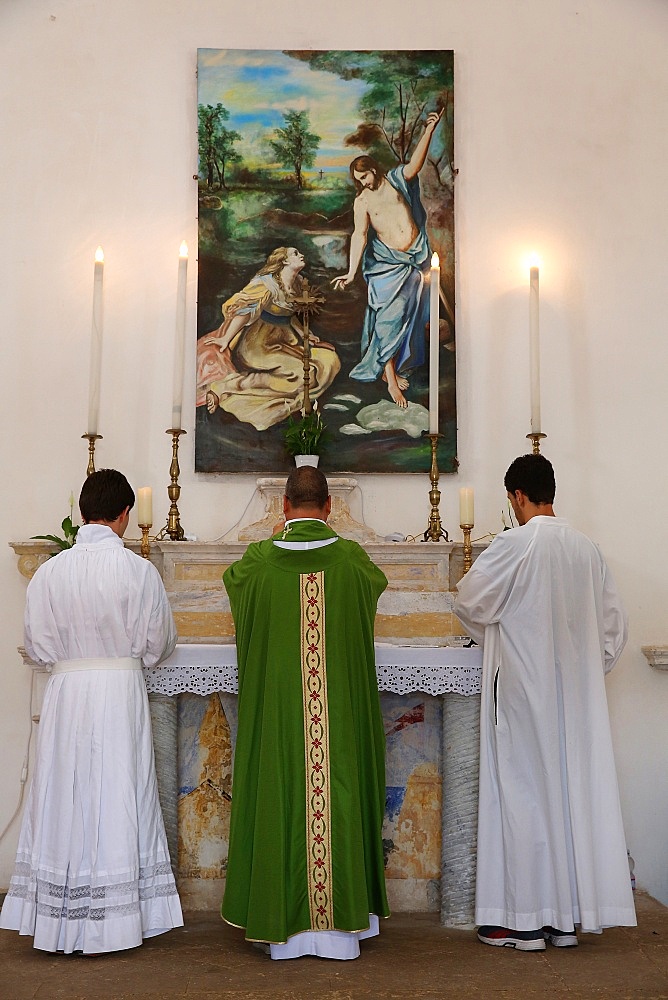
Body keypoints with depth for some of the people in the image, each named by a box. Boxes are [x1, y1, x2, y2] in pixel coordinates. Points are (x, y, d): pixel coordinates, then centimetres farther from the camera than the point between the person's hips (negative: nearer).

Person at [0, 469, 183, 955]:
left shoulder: (49, 572, -5)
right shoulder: (139, 570, -10)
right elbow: (160, 644, -1)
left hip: (66, 695, 2)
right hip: (122, 695, -2)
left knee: (66, 801, 11)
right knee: (116, 801, 8)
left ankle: (59, 920, 19)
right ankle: (111, 921, 16)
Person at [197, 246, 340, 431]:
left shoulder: (297, 284, 10)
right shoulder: (267, 284, -16)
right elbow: (243, 310, -21)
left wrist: (303, 335, 15)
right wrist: (226, 339, -26)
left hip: (282, 342, 9)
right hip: (258, 344, -9)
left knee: (330, 360, 3)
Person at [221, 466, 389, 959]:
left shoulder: (259, 561, -4)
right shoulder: (352, 558, -3)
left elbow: (232, 578, 21)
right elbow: (378, 582, 21)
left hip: (276, 709, 0)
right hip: (340, 710, 0)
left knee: (281, 801, 6)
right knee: (338, 800, 7)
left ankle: (287, 927, 13)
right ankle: (341, 923, 13)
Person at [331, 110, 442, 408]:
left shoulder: (395, 181, 4)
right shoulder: (362, 202, 0)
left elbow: (415, 163, -13)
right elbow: (359, 235, -10)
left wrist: (428, 131, -28)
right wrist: (351, 271, -22)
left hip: (417, 258, 3)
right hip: (389, 265, -3)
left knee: (411, 315, 8)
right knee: (390, 319, -7)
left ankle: (394, 366, 22)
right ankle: (390, 377, -4)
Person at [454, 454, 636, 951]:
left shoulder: (515, 545, -13)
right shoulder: (588, 548, 4)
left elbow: (469, 602, -4)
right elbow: (615, 623, 9)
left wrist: (494, 629, 16)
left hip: (523, 691, -5)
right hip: (577, 698, 6)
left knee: (526, 794, 1)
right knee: (573, 790, 9)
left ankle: (526, 919, 7)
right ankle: (568, 915, 18)